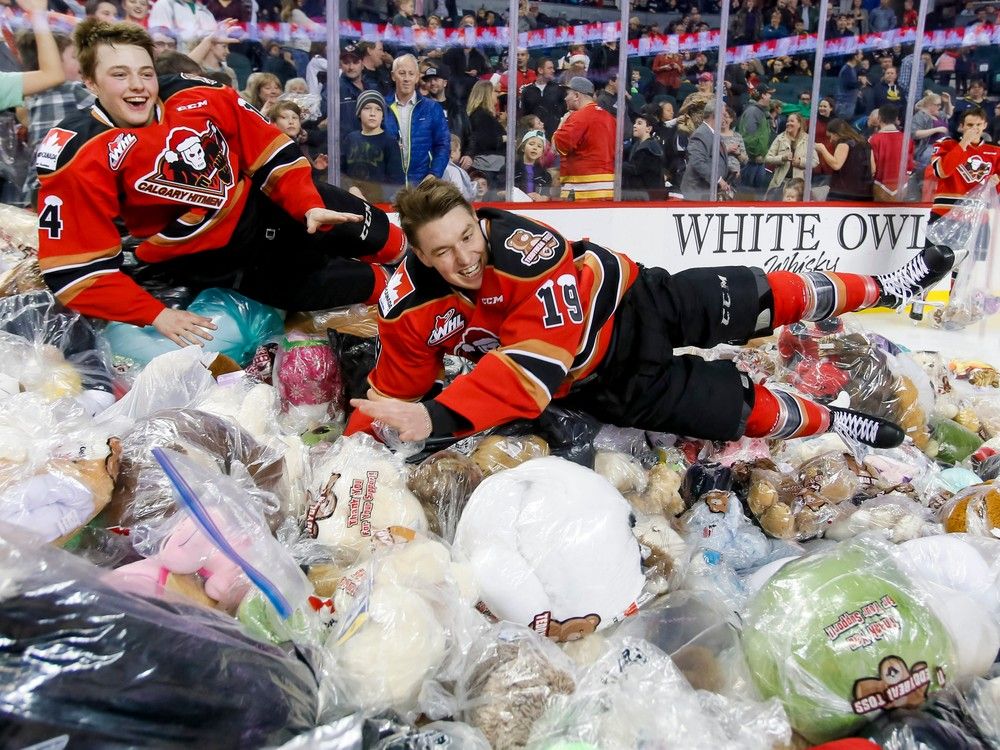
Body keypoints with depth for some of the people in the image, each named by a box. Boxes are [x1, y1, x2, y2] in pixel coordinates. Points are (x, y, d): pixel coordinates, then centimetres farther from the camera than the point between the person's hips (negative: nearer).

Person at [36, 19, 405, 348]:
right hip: (207, 261, -3)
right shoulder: (76, 157, -20)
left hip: (268, 207, 4)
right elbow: (75, 267, -19)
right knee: (348, 283, -11)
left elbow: (271, 151, -2)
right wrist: (155, 313, -25)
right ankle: (380, 284, 20)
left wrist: (308, 206, -14)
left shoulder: (200, 97, -13)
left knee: (380, 238, 7)